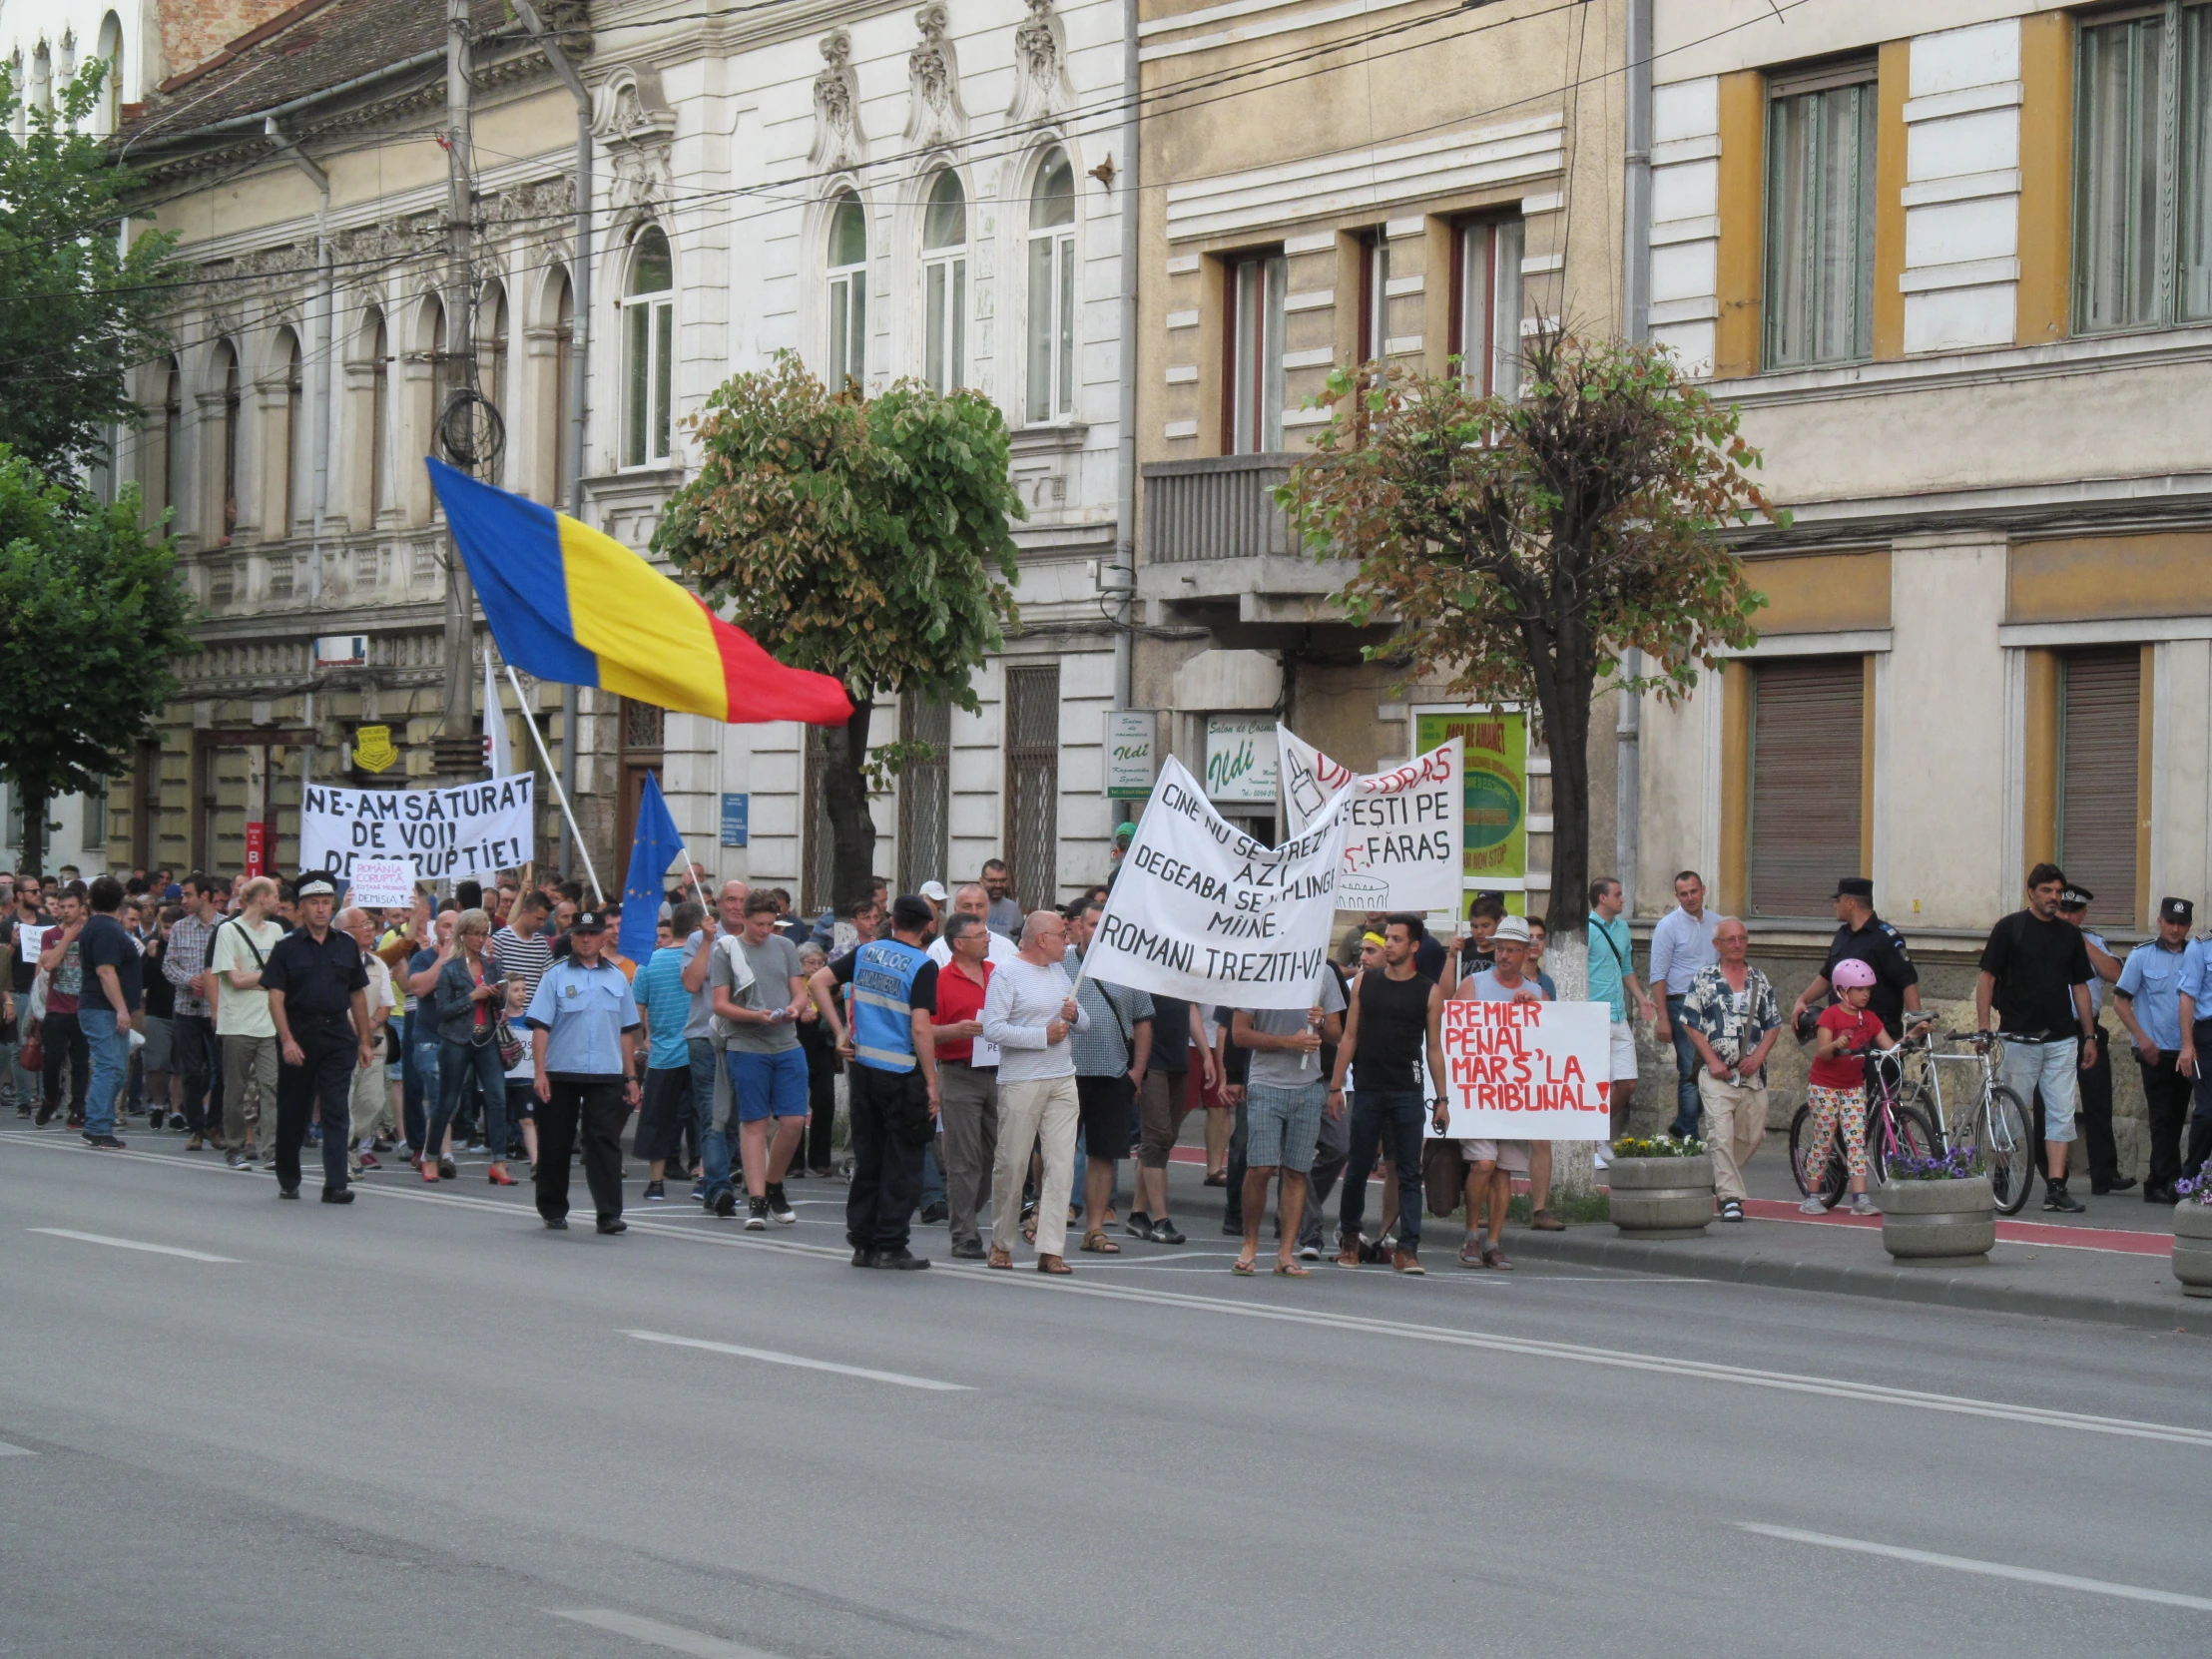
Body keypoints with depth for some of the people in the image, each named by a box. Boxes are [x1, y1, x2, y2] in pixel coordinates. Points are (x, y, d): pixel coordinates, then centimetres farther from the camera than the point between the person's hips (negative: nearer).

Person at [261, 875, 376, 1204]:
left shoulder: (346, 945, 9)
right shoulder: (286, 948, -1)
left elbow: (358, 995, 13)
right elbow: (276, 997, -7)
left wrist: (365, 1041, 10)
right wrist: (287, 1040, -17)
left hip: (338, 1035, 2)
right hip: (299, 1034, -2)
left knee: (337, 1110, -7)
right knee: (293, 1111, 9)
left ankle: (335, 1185, -11)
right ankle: (288, 1180, 25)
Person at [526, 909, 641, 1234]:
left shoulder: (617, 979, 11)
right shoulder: (556, 976, 1)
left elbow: (627, 1032, 14)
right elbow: (540, 1026, -4)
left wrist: (631, 1077, 11)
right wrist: (539, 1073, -12)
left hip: (606, 1075, 1)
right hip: (561, 1075, -1)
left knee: (605, 1142, -6)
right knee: (556, 1144, 7)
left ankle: (609, 1214, -9)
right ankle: (553, 1211, 19)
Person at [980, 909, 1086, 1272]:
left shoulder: (1059, 971, 17)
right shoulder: (1005, 974, -6)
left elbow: (1085, 1021, 24)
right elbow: (993, 1029, -16)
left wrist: (1075, 1015, 0)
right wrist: (1044, 1035, -14)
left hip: (1062, 1082, 6)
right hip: (1020, 1083, -6)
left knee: (1061, 1165, -3)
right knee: (1012, 1164, 0)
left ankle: (1051, 1249, -4)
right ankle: (1001, 1243, 16)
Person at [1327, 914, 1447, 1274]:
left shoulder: (1429, 991, 4)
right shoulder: (1365, 984, 8)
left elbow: (1434, 1047, 6)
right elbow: (1349, 1037, 9)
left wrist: (1441, 1098, 2)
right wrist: (1335, 1086, 3)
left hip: (1407, 1093, -1)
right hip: (1367, 1091, 1)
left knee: (1409, 1173, -4)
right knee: (1358, 1169, 7)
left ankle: (1407, 1249, -5)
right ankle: (1349, 1235, 24)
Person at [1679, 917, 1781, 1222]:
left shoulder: (1760, 981, 11)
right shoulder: (1704, 979, 1)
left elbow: (1773, 1025, 12)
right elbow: (1690, 1024, 0)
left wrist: (1758, 1057, -4)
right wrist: (1712, 1060, -8)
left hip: (1752, 1074, 4)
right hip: (1717, 1073, -4)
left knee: (1752, 1135, 9)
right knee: (1721, 1135, -13)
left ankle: (1717, 1178, 31)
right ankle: (1731, 1198, -12)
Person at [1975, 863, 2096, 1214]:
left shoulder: (2070, 934, 11)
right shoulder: (2010, 928, -1)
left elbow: (2079, 986, 16)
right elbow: (1987, 977, -2)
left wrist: (2089, 1036, 12)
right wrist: (1983, 1027, -11)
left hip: (2062, 1039, 4)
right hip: (2020, 1037, -4)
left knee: (2061, 1114, -1)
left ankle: (2056, 1186, -2)